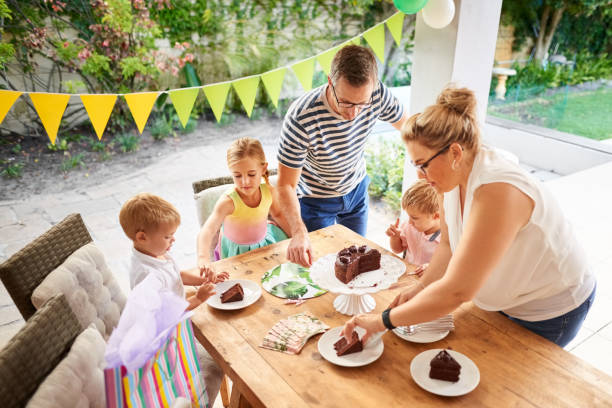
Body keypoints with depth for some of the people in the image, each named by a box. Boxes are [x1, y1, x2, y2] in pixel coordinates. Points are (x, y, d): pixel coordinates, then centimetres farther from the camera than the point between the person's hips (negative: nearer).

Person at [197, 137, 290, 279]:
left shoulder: (269, 191, -13)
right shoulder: (228, 201, -29)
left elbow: (278, 214, 9)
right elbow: (207, 230, -42)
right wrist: (203, 257, -60)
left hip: (263, 243, 4)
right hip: (236, 252, -4)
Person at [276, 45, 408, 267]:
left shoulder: (378, 94, -26)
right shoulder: (301, 118, -39)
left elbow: (405, 125, -2)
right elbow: (285, 184, -31)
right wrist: (299, 231, -45)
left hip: (356, 190, 4)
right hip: (315, 199, -4)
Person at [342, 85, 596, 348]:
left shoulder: (497, 191, -39)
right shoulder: (458, 174, -12)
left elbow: (456, 291, -40)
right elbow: (449, 244, 0)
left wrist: (383, 320, -33)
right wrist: (419, 288, -15)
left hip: (550, 313, -7)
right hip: (508, 299, 7)